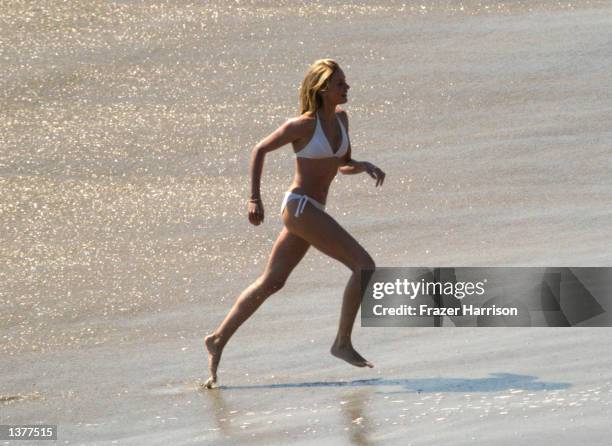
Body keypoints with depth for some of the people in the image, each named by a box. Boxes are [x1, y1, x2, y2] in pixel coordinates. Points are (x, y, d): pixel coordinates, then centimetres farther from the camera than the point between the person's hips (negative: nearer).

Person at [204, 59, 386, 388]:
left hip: (311, 211, 9)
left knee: (271, 282, 15)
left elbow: (343, 166, 18)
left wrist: (365, 166, -4)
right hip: (300, 208, -9)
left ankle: (219, 339, 23)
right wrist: (254, 198, -7)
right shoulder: (302, 126, -13)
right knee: (364, 265, -14)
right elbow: (260, 150, -3)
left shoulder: (340, 119, 9)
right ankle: (343, 342, -9)